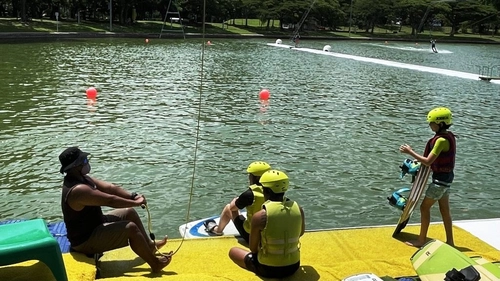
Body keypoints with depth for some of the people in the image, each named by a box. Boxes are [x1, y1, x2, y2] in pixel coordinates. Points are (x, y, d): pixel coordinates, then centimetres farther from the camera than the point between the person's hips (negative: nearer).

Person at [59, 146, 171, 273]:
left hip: (93, 225, 11)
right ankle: (155, 264, -6)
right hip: (86, 240, -11)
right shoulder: (78, 190, -31)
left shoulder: (82, 178, 2)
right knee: (131, 228, -20)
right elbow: (110, 200, -29)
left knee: (130, 212, 12)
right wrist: (136, 202, -17)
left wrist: (133, 196, -13)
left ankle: (149, 245, 26)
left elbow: (110, 187, -1)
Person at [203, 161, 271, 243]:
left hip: (250, 236, -5)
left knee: (228, 207, 15)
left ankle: (217, 230, 40)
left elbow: (232, 207, -6)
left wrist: (235, 200, 16)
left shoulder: (250, 194, -22)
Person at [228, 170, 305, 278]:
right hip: (293, 267, 4)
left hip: (268, 269, -4)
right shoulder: (298, 209, -10)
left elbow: (253, 249, -10)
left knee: (233, 251, 17)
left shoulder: (259, 216, -22)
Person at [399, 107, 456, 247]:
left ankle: (421, 240, 10)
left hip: (440, 178, -9)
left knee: (425, 207, 1)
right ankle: (450, 241, 24)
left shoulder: (441, 140, -23)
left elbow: (428, 161, -23)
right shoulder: (449, 137, 7)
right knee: (444, 209, 16)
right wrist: (419, 161, 8)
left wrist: (410, 151, -16)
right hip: (446, 177, 9)